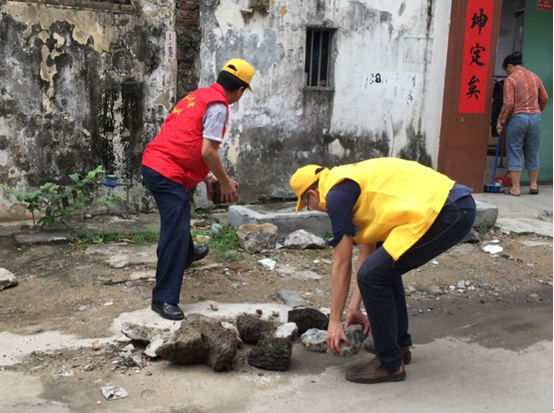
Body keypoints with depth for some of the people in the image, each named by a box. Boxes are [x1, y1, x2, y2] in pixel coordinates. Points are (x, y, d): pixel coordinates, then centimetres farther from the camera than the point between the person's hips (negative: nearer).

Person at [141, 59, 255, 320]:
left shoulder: (200, 95, 18)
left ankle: (186, 254, 58)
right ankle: (164, 299, -7)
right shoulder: (218, 106, -11)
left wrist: (207, 179, 22)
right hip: (167, 172, -10)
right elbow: (207, 151, -18)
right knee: (176, 232, -9)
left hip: (154, 164, 10)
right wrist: (225, 182, -4)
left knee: (177, 222, 33)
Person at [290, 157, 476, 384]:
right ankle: (399, 344, 31)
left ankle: (390, 363, 9)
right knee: (384, 266, 22)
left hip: (445, 212, -10)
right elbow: (368, 253, 26)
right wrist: (354, 307, 27)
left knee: (374, 275, -4)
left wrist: (334, 321, 8)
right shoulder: (355, 182, 24)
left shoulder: (337, 193, -3)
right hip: (457, 206, 10)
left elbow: (342, 264, 0)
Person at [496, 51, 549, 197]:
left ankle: (515, 188, 0)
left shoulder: (510, 79, -8)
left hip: (517, 118, -6)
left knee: (514, 153, 0)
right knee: (532, 153, 15)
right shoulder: (534, 77, 11)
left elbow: (508, 104, -15)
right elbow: (544, 98, 14)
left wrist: (500, 121, -6)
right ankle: (533, 185, 23)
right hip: (535, 118, 6)